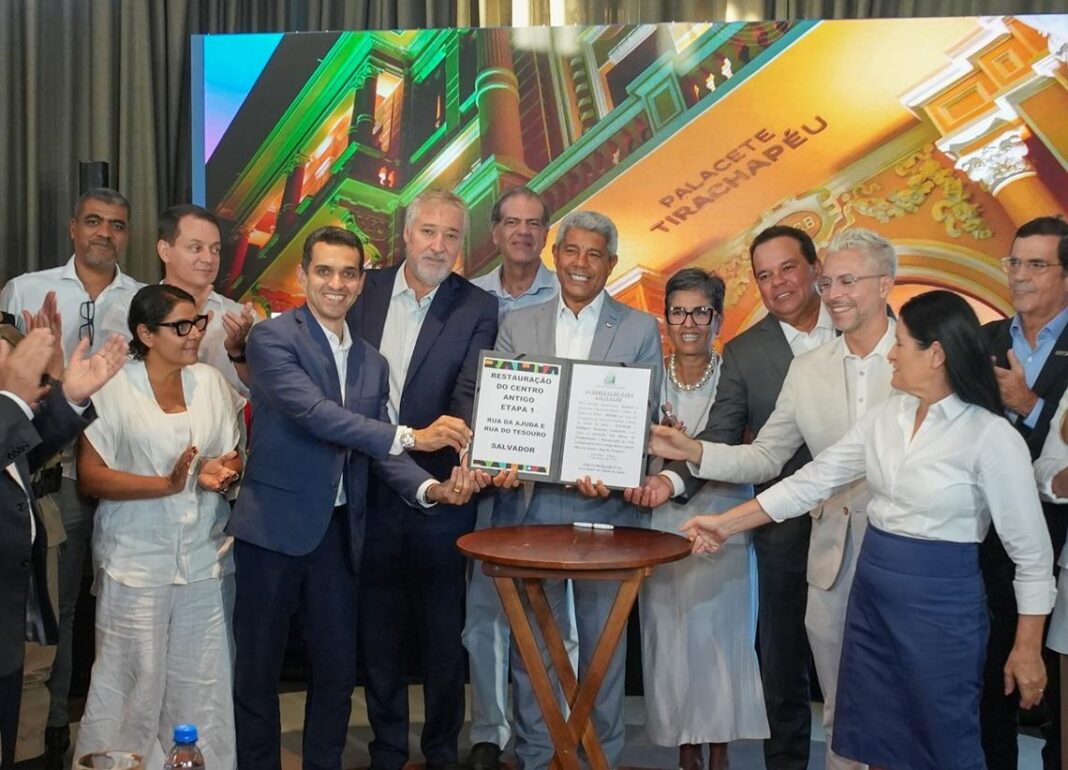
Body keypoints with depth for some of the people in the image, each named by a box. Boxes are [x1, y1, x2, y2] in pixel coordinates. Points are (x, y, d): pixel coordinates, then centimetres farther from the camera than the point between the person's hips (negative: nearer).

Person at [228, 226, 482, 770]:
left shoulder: (372, 362, 12)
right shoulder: (272, 338, -8)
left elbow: (378, 452, 10)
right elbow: (313, 412, -22)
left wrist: (431, 489, -9)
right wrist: (408, 436, -26)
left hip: (339, 533, 5)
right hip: (275, 528, -5)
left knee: (337, 669, 13)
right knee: (258, 670, 8)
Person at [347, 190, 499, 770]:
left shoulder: (477, 309, -5)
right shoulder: (366, 291, 3)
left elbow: (471, 392, -18)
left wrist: (466, 454, -36)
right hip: (368, 489, 3)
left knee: (443, 630, 10)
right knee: (378, 629, 14)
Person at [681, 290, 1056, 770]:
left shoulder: (992, 436, -14)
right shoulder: (886, 417, 3)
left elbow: (1032, 552, -10)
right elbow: (812, 480, 6)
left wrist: (1027, 648, -8)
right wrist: (726, 524, 5)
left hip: (940, 600, -6)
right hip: (871, 588, 6)